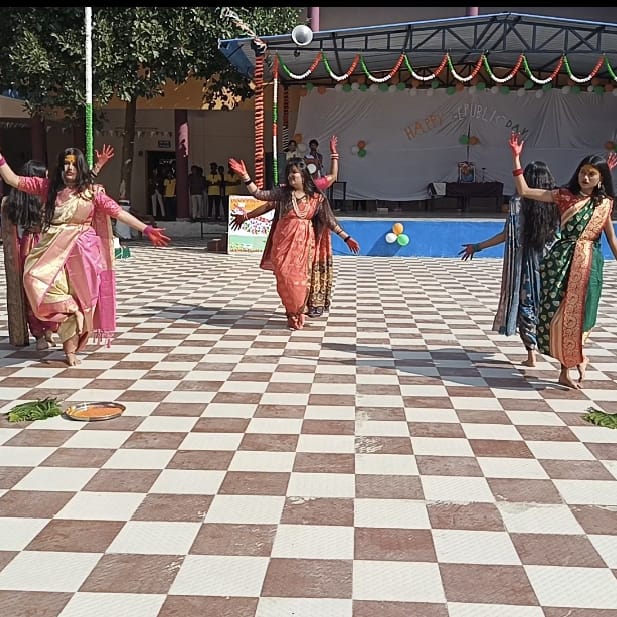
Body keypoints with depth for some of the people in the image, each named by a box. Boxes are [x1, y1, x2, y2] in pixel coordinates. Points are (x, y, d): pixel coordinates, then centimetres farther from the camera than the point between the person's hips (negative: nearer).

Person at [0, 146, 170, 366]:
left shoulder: (92, 191, 3)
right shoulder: (47, 186, 9)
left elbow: (119, 212, -1)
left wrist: (147, 230, -7)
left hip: (81, 251, -2)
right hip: (53, 249, 2)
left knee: (77, 297, -2)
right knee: (36, 279, -23)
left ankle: (71, 348, 12)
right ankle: (74, 312, -4)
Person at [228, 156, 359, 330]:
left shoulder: (317, 198, 2)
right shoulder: (282, 192, 3)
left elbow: (330, 220, 5)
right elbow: (259, 194, -1)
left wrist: (346, 238, 3)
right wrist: (245, 176, -12)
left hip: (304, 244, 0)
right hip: (284, 242, 1)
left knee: (300, 278, -3)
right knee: (285, 277, -5)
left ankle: (298, 314, 16)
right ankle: (293, 313, 13)